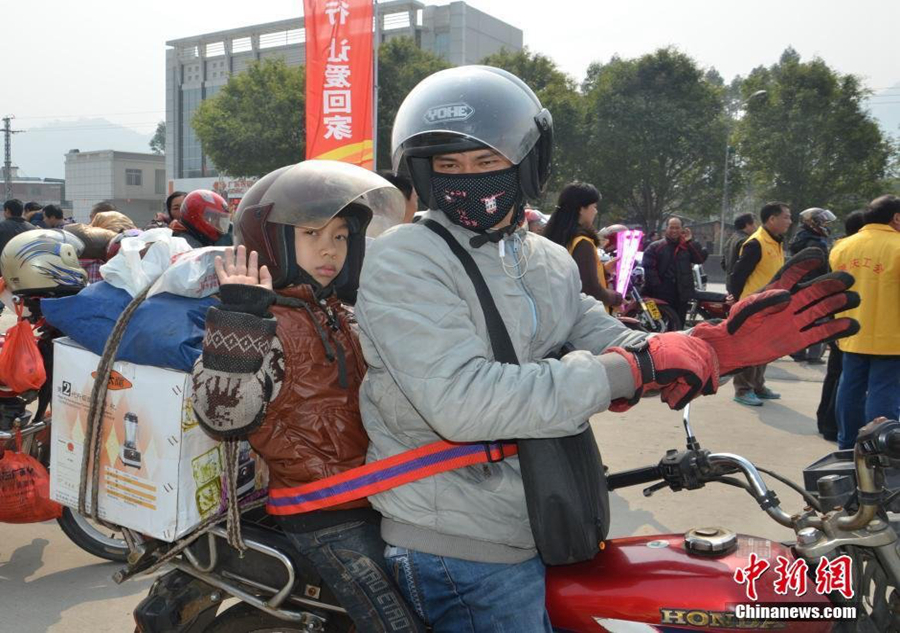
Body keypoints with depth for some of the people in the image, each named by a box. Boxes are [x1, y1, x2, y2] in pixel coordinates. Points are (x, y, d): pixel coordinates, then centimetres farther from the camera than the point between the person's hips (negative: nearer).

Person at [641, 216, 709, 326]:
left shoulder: (687, 246, 11)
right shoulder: (655, 247, 0)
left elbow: (701, 258, -3)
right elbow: (648, 267, -8)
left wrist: (690, 241, -6)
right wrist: (657, 286, -15)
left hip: (682, 294, 4)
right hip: (661, 294, -4)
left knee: (679, 325, 11)